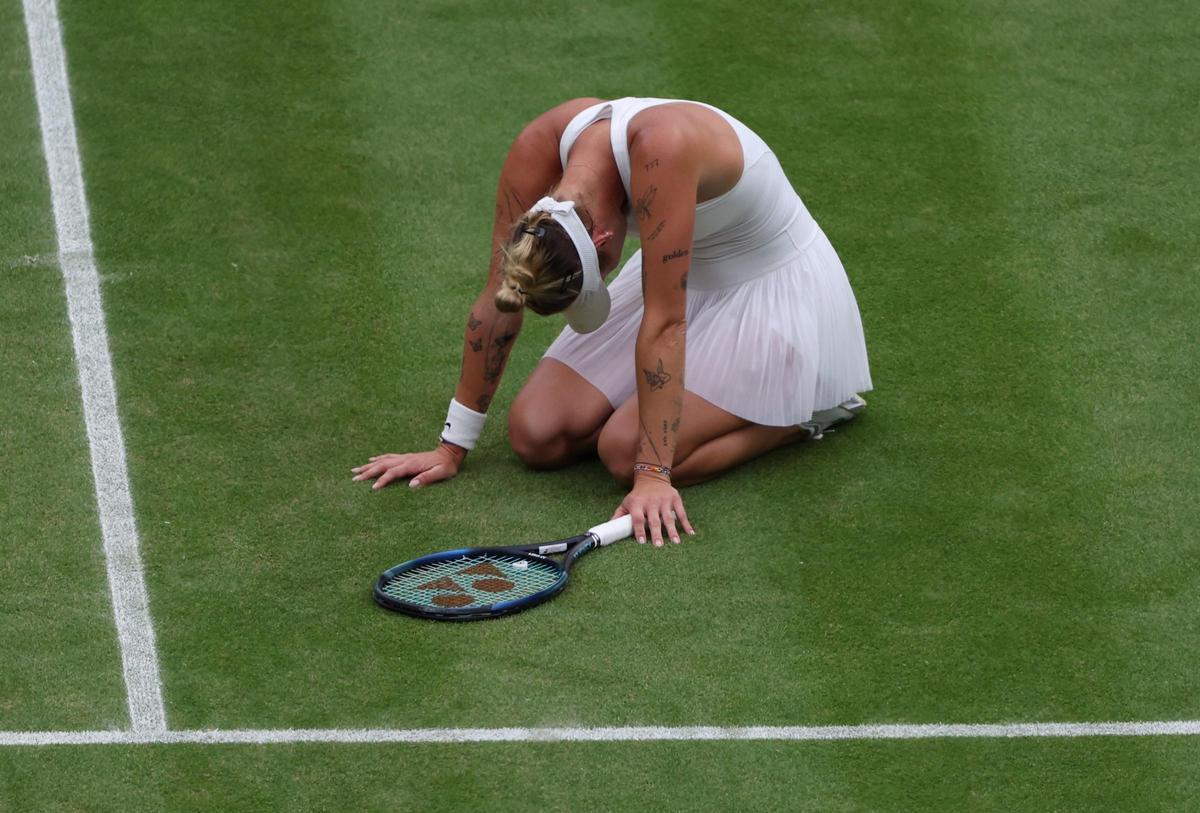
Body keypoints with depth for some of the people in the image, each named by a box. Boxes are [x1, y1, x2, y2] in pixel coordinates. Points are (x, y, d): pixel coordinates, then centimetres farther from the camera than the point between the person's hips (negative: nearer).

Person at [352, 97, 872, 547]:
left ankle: (807, 409, 0)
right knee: (535, 436, -5)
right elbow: (499, 297, -11)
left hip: (771, 291, -7)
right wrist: (452, 447, -7)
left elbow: (664, 324, -38)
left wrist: (652, 474, -36)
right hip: (681, 283, 7)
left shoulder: (662, 148, -39)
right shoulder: (538, 150, -21)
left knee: (627, 453, -22)